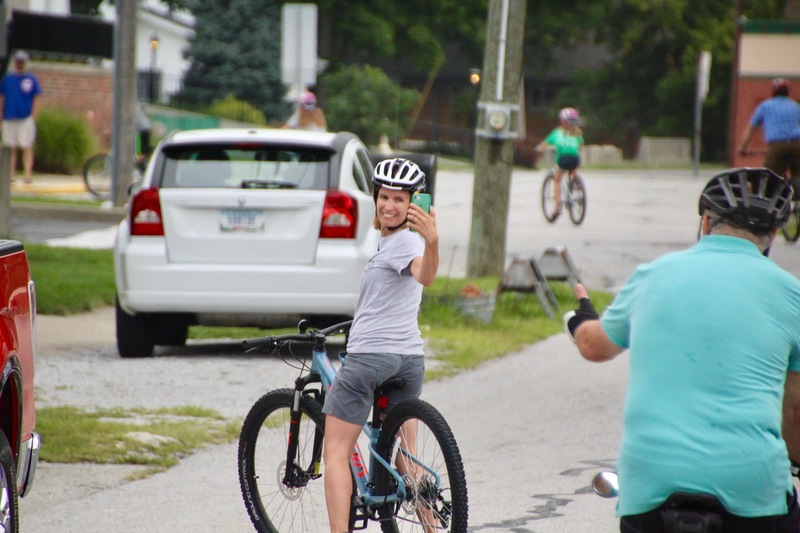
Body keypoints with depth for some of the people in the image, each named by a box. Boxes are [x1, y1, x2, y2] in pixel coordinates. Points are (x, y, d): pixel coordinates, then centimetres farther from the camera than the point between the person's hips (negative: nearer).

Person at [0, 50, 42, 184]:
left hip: (26, 118, -3)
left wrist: (33, 117, -6)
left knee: (27, 147, -7)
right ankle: (11, 174, 8)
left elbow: (36, 99, 2)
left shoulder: (31, 79, 3)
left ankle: (28, 174, -10)